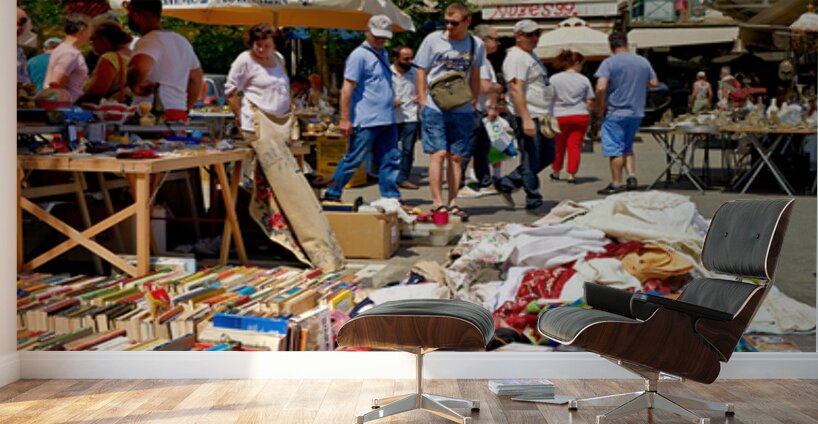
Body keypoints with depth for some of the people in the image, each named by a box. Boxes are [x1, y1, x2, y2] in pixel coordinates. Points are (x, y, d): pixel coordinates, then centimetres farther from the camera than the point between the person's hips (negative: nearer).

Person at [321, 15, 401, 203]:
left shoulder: (383, 54, 17)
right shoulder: (359, 55, -9)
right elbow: (347, 88, -14)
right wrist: (345, 119, -17)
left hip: (387, 120, 8)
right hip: (366, 122, -8)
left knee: (391, 160, 6)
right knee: (352, 160, -1)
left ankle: (391, 197, 12)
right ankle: (332, 194, 11)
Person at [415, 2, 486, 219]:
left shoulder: (476, 45, 5)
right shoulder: (433, 40, -2)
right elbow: (421, 72, 3)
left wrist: (474, 101, 12)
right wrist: (423, 102, -3)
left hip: (462, 110, 3)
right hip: (434, 108, -3)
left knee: (456, 156, 5)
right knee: (438, 153, -7)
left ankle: (452, 203, 12)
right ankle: (437, 202, -2)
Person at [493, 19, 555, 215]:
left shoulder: (531, 55, 19)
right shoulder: (516, 57, -13)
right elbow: (516, 89, -22)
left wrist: (547, 116, 24)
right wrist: (526, 119, -28)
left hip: (541, 117, 10)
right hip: (528, 117, -10)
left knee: (547, 157, 15)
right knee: (531, 162, -3)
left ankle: (507, 184, 22)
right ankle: (534, 203, 7)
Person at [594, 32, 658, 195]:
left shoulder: (609, 63, -10)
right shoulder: (643, 62, 6)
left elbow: (601, 88, -20)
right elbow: (654, 83, 13)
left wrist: (600, 108, -9)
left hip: (615, 113, -6)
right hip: (637, 113, 6)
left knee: (615, 149, 0)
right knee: (627, 147, 19)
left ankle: (616, 184, 2)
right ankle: (632, 177, 7)